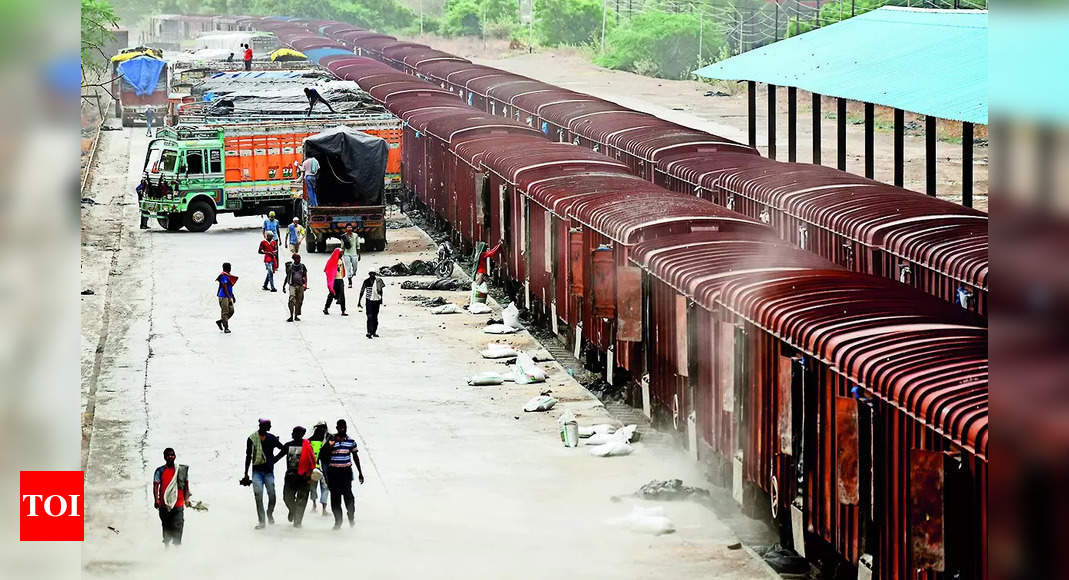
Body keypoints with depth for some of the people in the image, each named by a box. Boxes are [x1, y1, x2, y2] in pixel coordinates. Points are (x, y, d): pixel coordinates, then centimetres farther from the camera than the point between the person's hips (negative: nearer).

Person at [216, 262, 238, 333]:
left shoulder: (228, 276, 15)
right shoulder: (224, 276, -16)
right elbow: (225, 288, -20)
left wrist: (233, 297, 25)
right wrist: (229, 298, -20)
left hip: (228, 296, 10)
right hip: (224, 297, -10)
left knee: (231, 311, 10)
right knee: (225, 312, -4)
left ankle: (220, 321, 23)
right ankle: (226, 328, 0)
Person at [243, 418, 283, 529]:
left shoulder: (272, 439, 1)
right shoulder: (251, 439, 1)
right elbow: (248, 457, 8)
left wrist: (275, 459, 2)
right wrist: (246, 474, 7)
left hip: (268, 471, 1)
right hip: (257, 471, -1)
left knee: (272, 495, -1)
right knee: (258, 495, -13)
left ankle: (270, 514, 29)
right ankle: (261, 521, -11)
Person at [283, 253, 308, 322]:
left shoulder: (302, 266, 6)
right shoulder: (290, 267, 3)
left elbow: (305, 276, 10)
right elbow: (287, 277, 12)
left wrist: (305, 285, -2)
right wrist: (284, 286, 13)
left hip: (300, 285, 2)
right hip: (292, 285, -2)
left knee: (299, 301, 6)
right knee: (292, 299, -18)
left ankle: (296, 316, 20)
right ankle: (291, 316, -18)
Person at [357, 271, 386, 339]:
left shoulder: (378, 280, 0)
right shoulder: (366, 281, -7)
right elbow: (362, 292, -2)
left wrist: (381, 299, 22)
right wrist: (359, 302, -3)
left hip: (377, 300, 3)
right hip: (369, 300, -3)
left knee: (375, 317, 9)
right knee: (370, 316, -12)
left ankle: (374, 332, 19)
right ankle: (369, 332, -14)